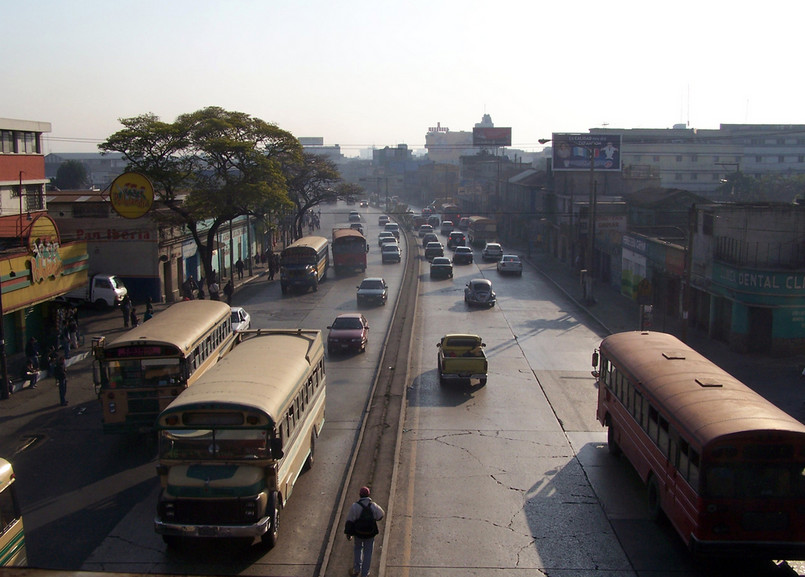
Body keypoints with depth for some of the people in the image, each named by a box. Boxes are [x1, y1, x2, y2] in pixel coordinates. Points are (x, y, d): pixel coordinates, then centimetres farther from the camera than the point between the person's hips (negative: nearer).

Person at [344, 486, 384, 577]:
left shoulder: (355, 506, -18)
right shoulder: (374, 506, -14)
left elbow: (349, 521, -13)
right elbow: (381, 515, 3)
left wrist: (348, 533, -1)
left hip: (358, 532, 0)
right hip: (370, 533, 0)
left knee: (357, 548, 27)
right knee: (367, 553, 16)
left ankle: (356, 569, 27)